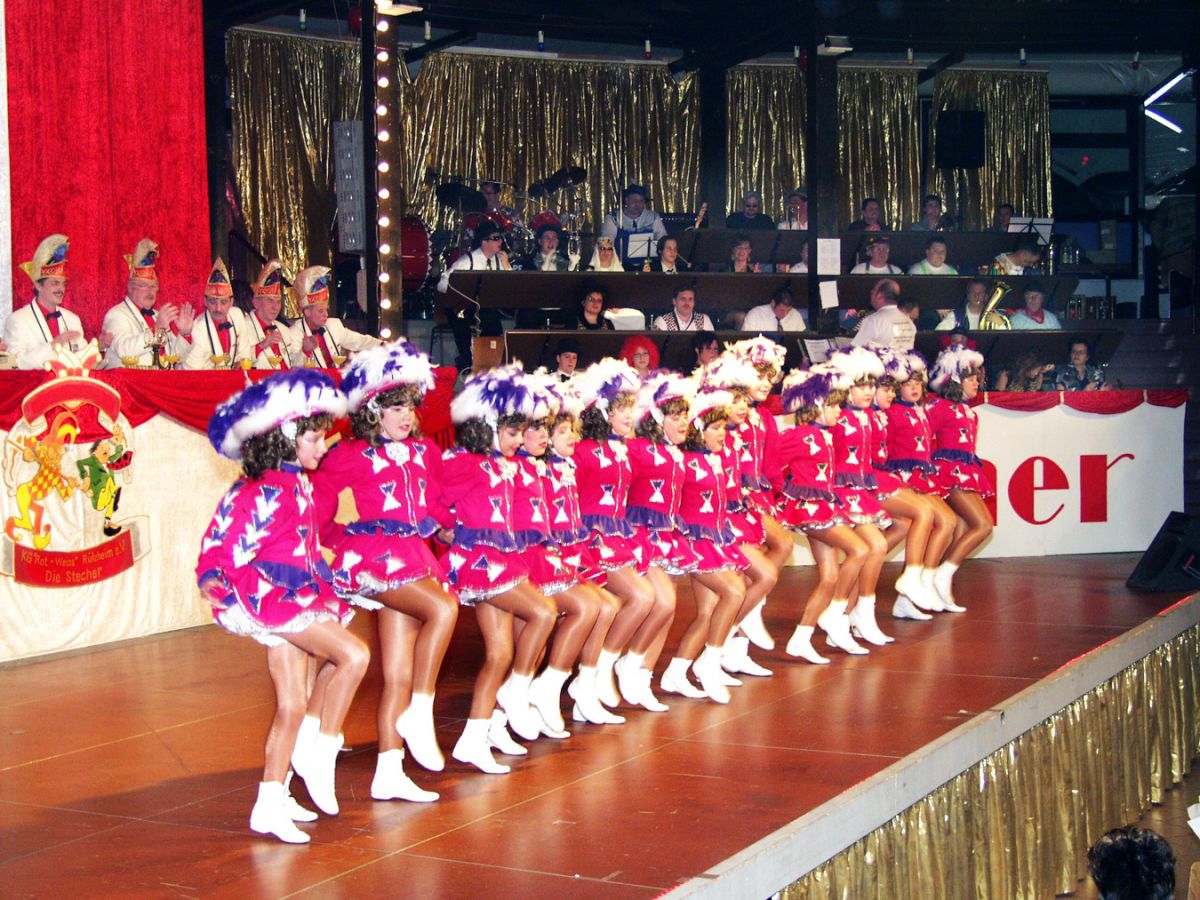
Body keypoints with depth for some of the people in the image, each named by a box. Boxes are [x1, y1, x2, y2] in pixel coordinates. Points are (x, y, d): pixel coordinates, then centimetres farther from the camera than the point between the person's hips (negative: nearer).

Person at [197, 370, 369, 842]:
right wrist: (213, 578, -24)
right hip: (267, 594, -9)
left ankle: (273, 802, 15)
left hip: (297, 598, 9)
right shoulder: (261, 490, -15)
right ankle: (319, 751, -5)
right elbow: (223, 539, -14)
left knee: (292, 704, 8)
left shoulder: (300, 484, 12)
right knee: (353, 654, -19)